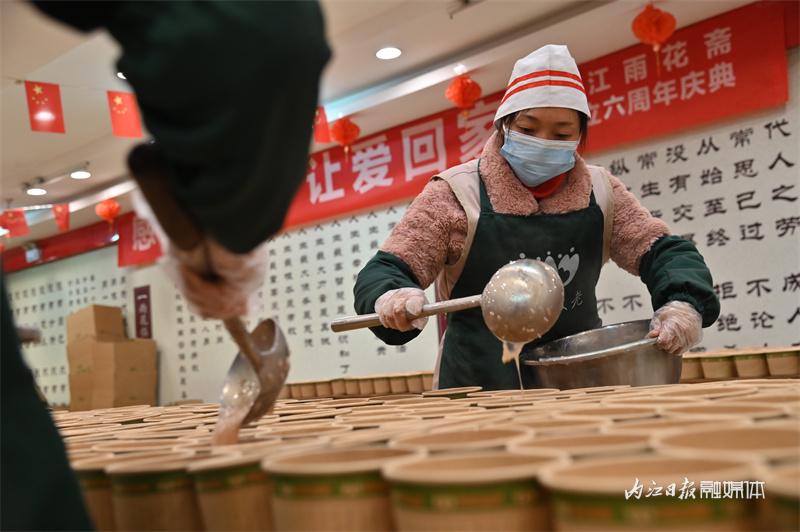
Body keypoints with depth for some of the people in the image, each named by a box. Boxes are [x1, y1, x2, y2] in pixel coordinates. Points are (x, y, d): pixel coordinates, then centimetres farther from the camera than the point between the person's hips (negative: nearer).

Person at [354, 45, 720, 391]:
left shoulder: (599, 192, 4)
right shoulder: (456, 193, -7)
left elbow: (661, 251, 4)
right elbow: (382, 272, -8)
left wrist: (683, 302, -18)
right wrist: (391, 299, -32)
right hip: (481, 391, -3)